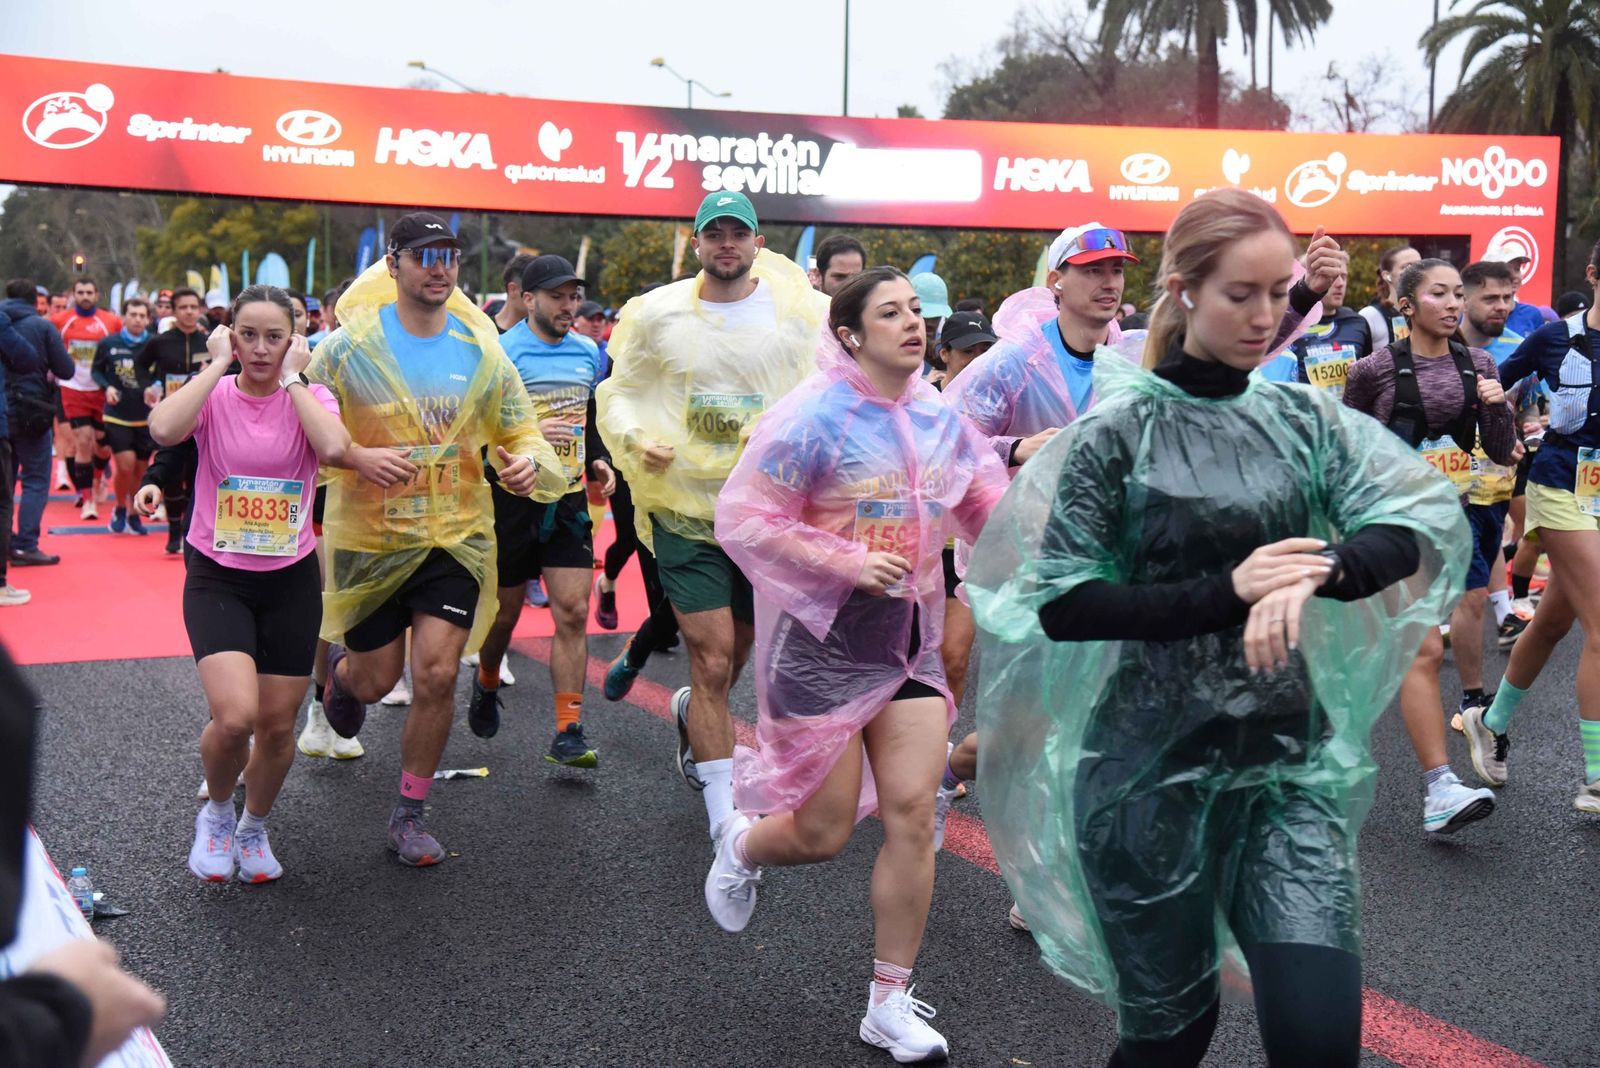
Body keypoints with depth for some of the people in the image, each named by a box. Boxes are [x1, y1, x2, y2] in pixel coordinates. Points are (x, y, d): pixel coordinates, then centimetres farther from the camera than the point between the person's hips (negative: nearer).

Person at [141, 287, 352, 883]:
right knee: (234, 716, -19)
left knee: (278, 725, 7)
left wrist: (292, 378, -15)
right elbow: (164, 430, -27)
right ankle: (217, 813, 13)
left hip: (291, 578, 2)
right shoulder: (212, 395, -3)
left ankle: (253, 828, 36)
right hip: (217, 576, -2)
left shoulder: (309, 397, -2)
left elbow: (335, 448, -25)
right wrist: (217, 365, -16)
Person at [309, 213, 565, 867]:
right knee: (377, 681, 10)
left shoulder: (481, 352, 1)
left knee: (435, 676, -8)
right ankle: (341, 667, 50)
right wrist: (359, 458, -23)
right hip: (369, 540, -1)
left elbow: (520, 433, 10)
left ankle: (409, 814, 12)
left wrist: (527, 461, -13)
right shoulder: (348, 346, -7)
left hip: (457, 538, 1)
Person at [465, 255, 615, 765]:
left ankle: (568, 732, -3)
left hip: (569, 500, 4)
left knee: (573, 612, -6)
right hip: (513, 497, -4)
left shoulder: (589, 353, 9)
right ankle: (486, 684, 41)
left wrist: (597, 463, 7)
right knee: (505, 613, 10)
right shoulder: (502, 352, -9)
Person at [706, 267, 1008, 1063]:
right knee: (822, 834, 2)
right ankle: (742, 846, 40)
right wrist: (849, 563, -22)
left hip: (910, 642, 5)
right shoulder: (815, 419, -13)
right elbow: (743, 520, -15)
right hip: (825, 642, -5)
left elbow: (994, 511, 11)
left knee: (911, 816, -1)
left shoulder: (939, 419, 5)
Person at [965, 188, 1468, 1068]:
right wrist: (1227, 589, -21)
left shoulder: (1306, 422, 5)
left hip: (1287, 762, 3)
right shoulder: (1120, 431, -6)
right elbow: (1059, 603, -11)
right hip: (1150, 769, -3)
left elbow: (1416, 527, -8)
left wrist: (1317, 571, -29)